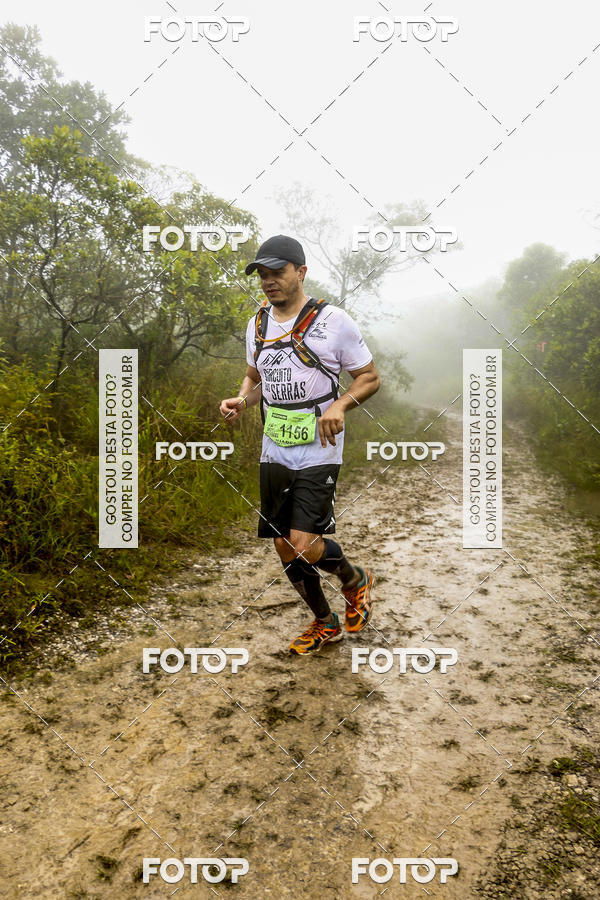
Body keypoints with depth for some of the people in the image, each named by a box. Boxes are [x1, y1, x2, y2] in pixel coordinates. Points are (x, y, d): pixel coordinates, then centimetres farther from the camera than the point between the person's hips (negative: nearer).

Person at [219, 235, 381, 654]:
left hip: (318, 453, -6)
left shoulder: (334, 320, -7)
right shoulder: (258, 324, 10)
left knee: (305, 545, -15)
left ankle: (357, 580, 20)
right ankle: (326, 624, 32)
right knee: (285, 548, 9)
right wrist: (241, 401, 0)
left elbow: (370, 376, -2)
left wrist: (340, 404, -21)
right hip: (274, 453, 6)